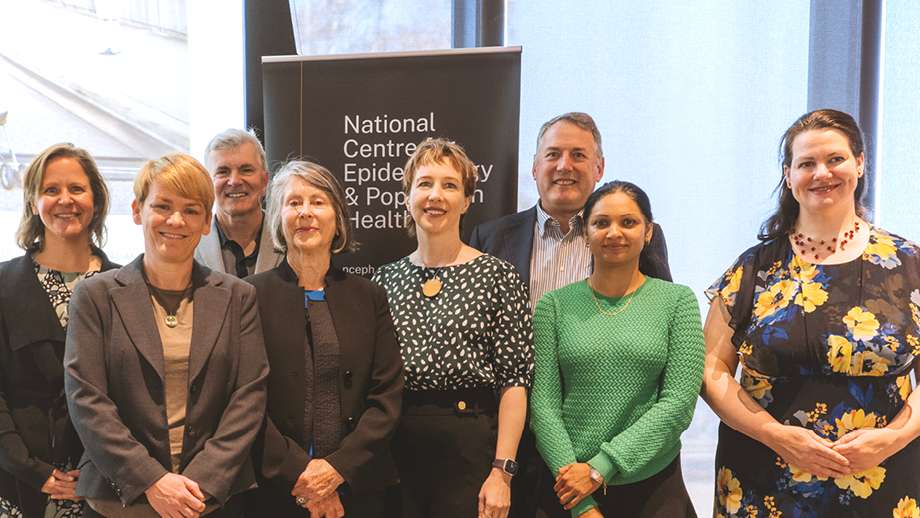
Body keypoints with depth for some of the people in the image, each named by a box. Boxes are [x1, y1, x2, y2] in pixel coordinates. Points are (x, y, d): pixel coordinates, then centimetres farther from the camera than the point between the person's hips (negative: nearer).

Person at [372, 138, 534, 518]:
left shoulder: (498, 277, -5)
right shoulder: (386, 278, 7)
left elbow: (514, 380, -8)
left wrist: (502, 472, -13)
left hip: (470, 444, -3)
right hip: (394, 443, 4)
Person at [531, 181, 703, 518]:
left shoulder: (678, 301, -2)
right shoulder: (555, 304, -1)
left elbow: (679, 403, -8)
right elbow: (543, 404, -5)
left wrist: (600, 468, -15)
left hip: (653, 486, 0)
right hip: (565, 487, 0)